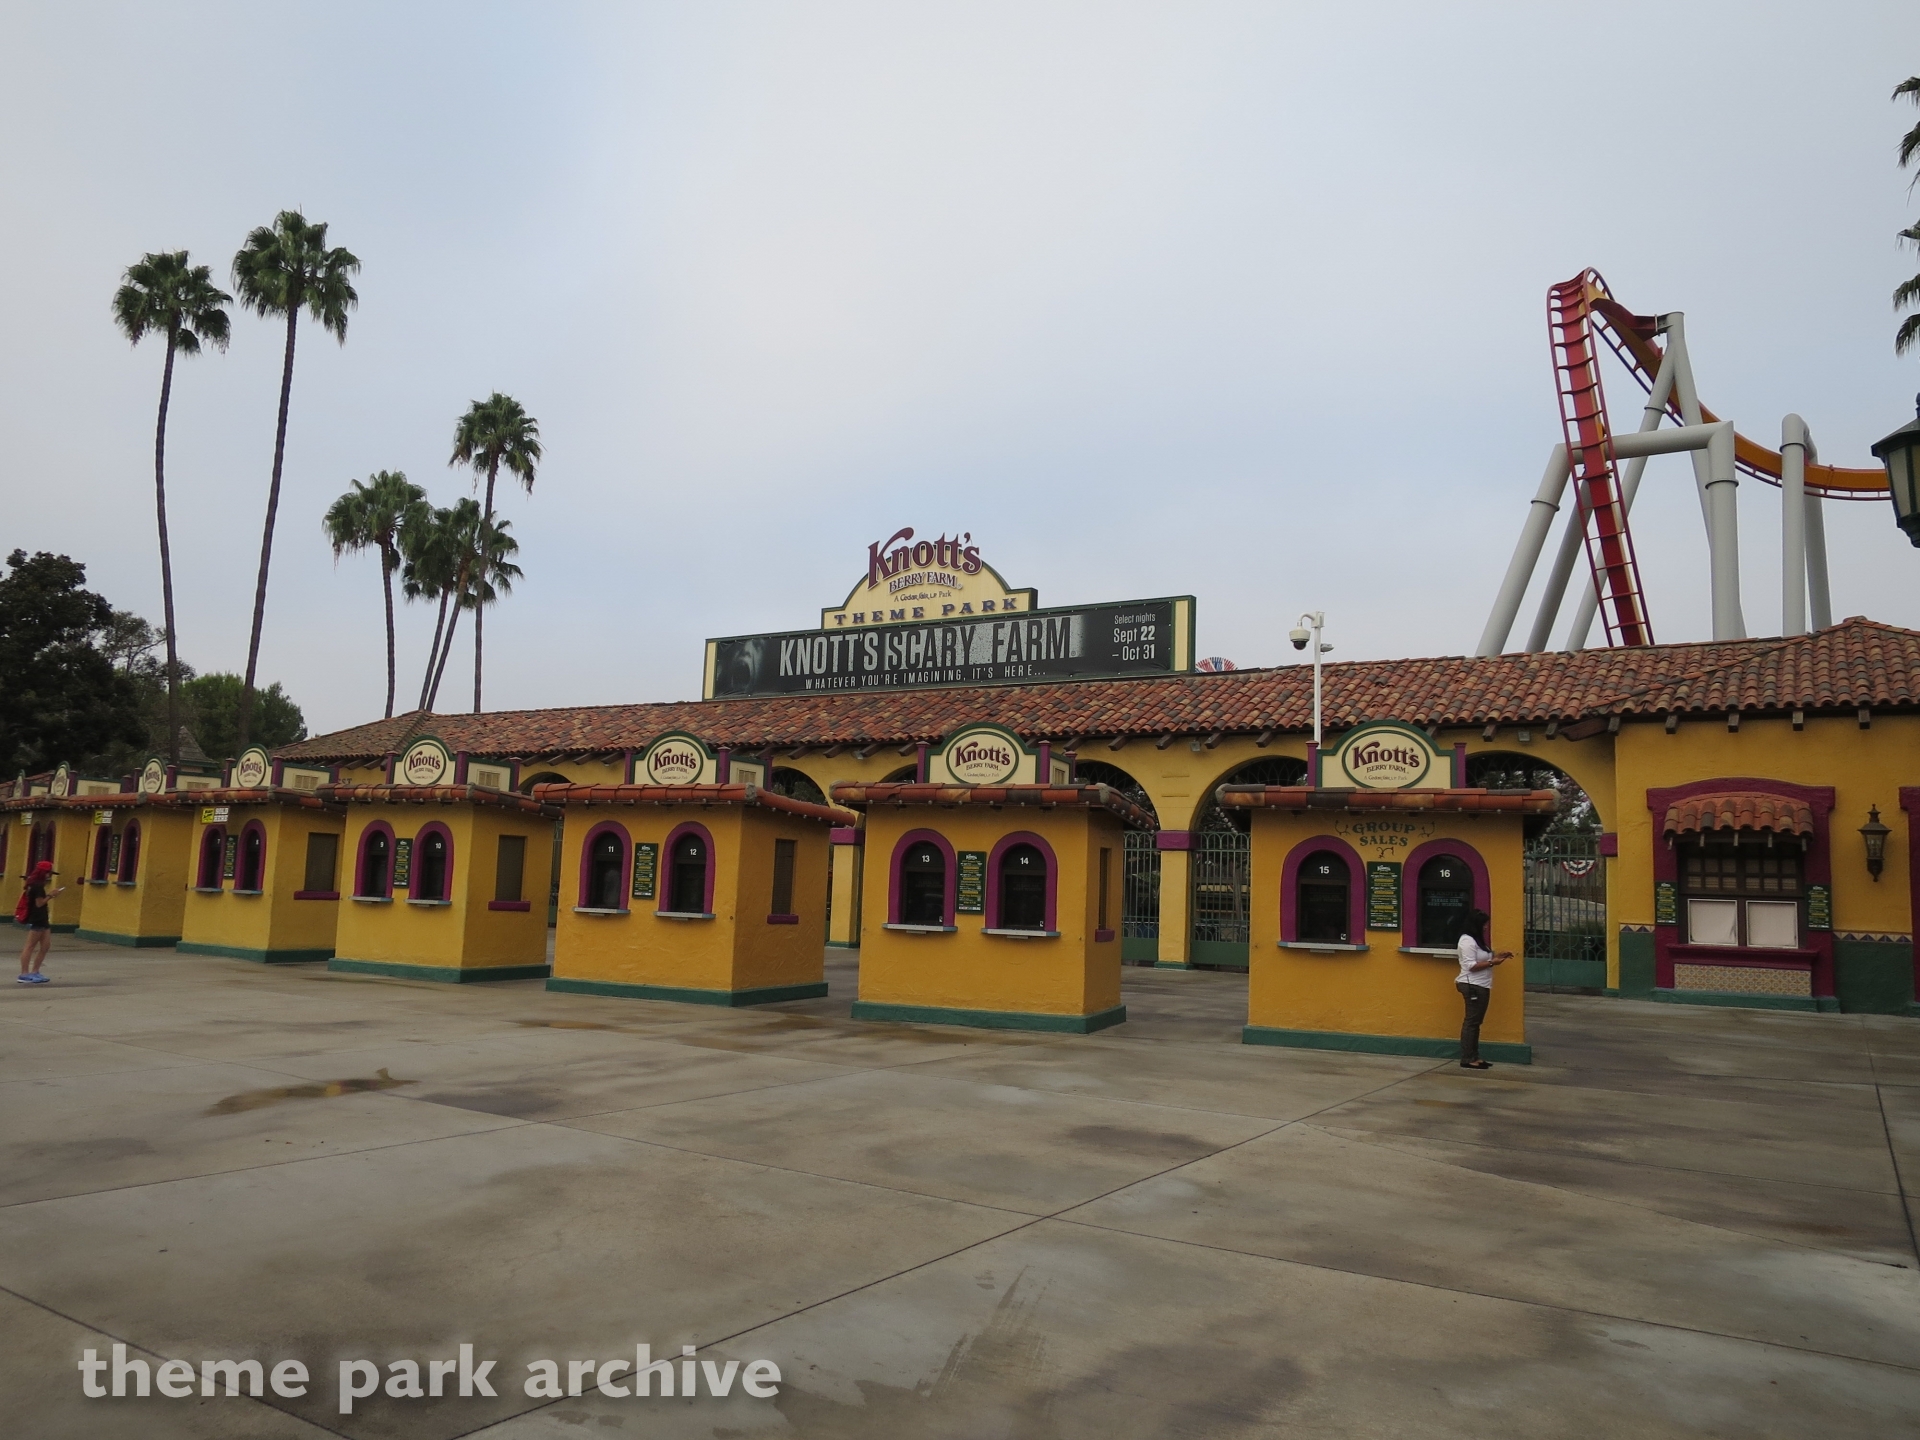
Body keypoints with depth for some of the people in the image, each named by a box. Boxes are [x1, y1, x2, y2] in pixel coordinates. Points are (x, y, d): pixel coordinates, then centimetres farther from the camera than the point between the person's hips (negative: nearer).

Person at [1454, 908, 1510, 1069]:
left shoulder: (1475, 940, 18)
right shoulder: (1467, 941, -14)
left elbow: (1481, 960, 16)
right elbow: (1471, 966, -20)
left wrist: (1497, 955, 7)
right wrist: (1492, 962, -20)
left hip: (1480, 986, 10)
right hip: (1473, 986, -10)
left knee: (1475, 1022, 11)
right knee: (1471, 1021, -7)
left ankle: (1474, 1057, 15)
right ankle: (1467, 1060, -5)